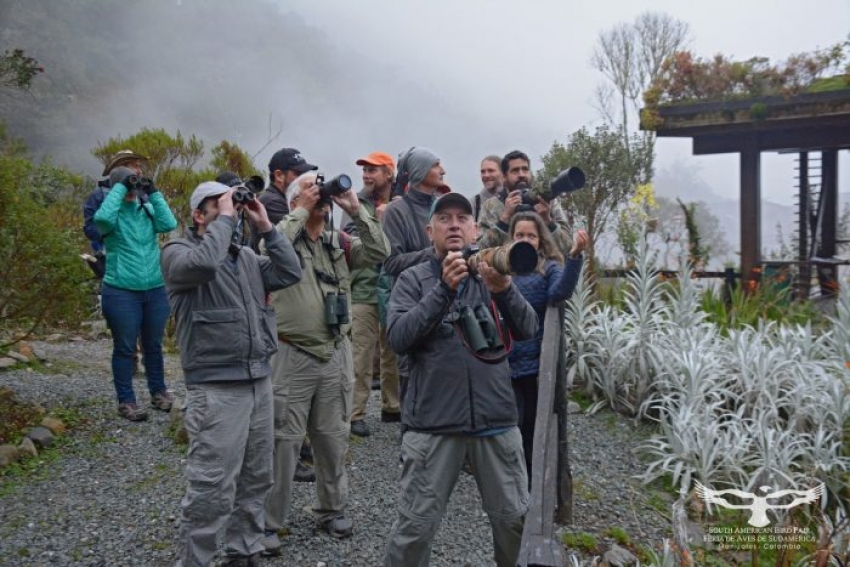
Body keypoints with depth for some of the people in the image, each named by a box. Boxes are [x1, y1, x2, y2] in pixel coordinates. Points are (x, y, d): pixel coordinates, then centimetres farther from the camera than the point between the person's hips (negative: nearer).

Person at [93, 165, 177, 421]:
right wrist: (120, 188, -17)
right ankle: (126, 400, 15)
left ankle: (158, 392, 31)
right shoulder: (114, 213, -3)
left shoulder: (148, 209, 7)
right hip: (121, 292, -4)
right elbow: (103, 217, -26)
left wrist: (154, 193, -8)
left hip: (155, 290, 4)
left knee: (153, 345, 16)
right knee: (125, 348, 4)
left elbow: (169, 224, -9)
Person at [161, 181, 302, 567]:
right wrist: (225, 218, -15)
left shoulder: (246, 256, 17)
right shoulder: (178, 251, -4)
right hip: (216, 388, -7)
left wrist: (266, 227, 4)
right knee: (212, 489, -5)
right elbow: (205, 263, -26)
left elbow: (290, 273, 6)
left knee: (255, 480, 15)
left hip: (259, 380, 7)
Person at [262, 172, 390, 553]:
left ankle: (330, 509, 31)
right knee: (283, 442, 2)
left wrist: (355, 210, -10)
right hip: (292, 355, -4)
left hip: (336, 355, 5)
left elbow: (379, 253, -4)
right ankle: (269, 522, 14)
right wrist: (302, 209, -18)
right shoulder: (284, 237, -4)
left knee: (333, 439, 15)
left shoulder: (340, 243, 9)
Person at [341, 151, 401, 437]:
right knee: (362, 356, -5)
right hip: (365, 289, -3)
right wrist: (377, 220, -16)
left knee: (394, 352, 13)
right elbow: (350, 239, -8)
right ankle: (356, 415, 2)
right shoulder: (357, 204, 3)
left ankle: (392, 406, 27)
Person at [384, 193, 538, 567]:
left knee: (515, 518, 12)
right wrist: (444, 289, -23)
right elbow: (397, 338, -13)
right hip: (433, 422, -2)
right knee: (416, 526, 2)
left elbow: (527, 330, -5)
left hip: (496, 419, 2)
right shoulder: (414, 279, 2)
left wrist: (504, 289, -25)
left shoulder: (491, 273, 8)